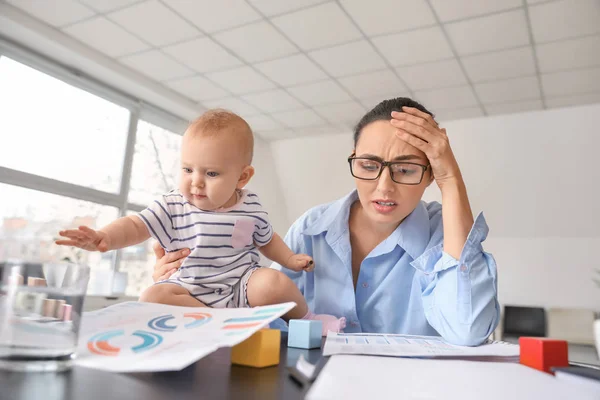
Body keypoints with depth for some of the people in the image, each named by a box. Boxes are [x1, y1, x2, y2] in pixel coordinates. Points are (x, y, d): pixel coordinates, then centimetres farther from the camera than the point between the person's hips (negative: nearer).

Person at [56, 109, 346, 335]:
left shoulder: (251, 207, 0)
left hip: (242, 286, 0)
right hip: (191, 292, 1)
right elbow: (135, 226, -10)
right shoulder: (172, 207, -4)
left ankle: (306, 319, -2)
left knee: (273, 284, -30)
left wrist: (290, 259, 5)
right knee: (153, 297, -26)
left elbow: (267, 240, 17)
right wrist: (105, 238, -30)